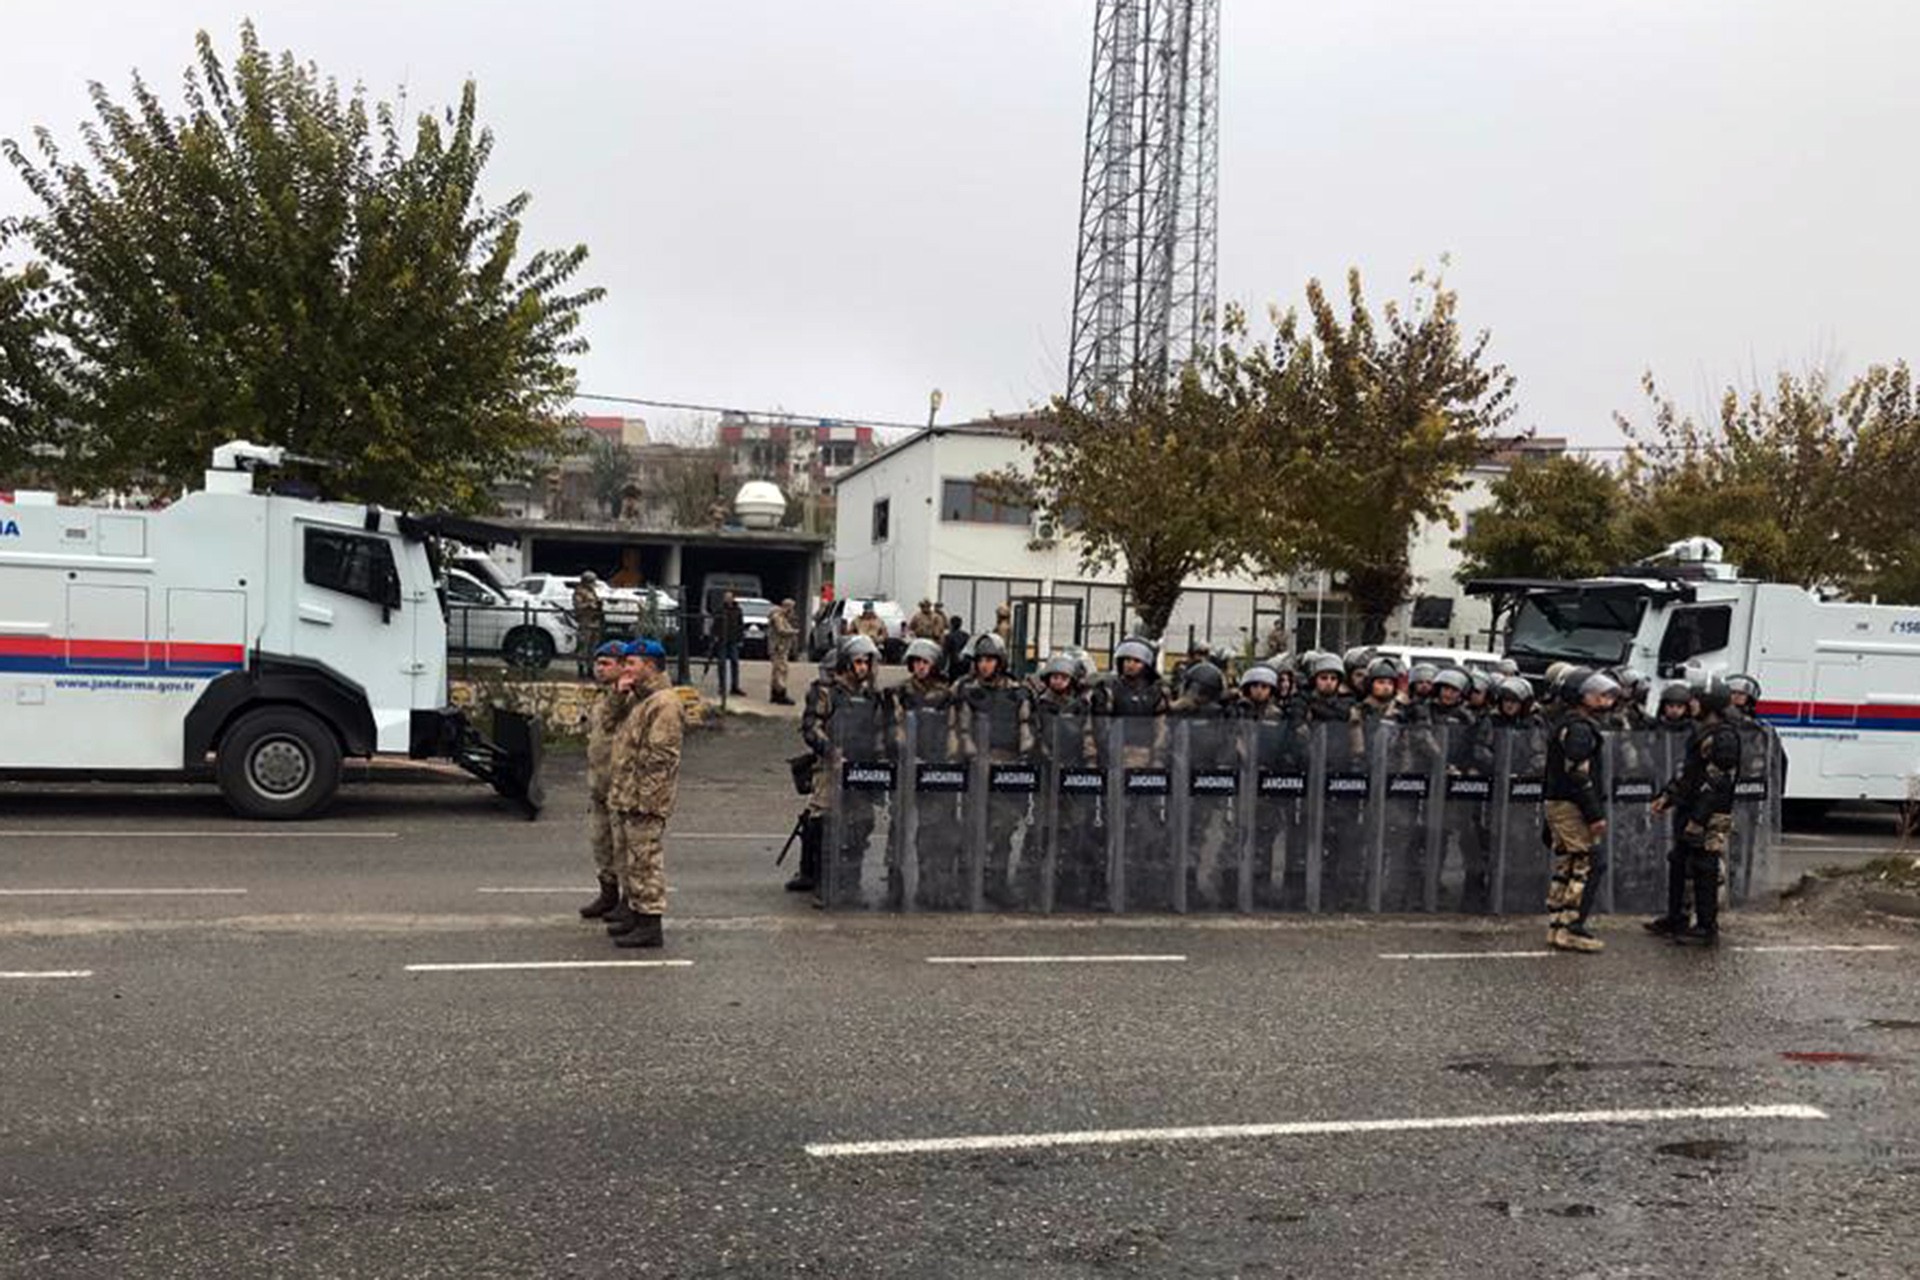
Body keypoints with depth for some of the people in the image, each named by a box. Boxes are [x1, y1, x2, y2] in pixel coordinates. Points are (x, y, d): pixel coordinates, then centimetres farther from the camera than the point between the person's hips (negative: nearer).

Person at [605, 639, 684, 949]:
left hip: (644, 802, -10)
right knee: (629, 858, 18)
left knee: (645, 860, -6)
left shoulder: (665, 703, -17)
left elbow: (660, 758, -21)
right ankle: (634, 912, 29)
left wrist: (643, 796, -23)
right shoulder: (640, 700, 17)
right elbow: (624, 743, 25)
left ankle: (649, 925, -2)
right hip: (626, 799, 10)